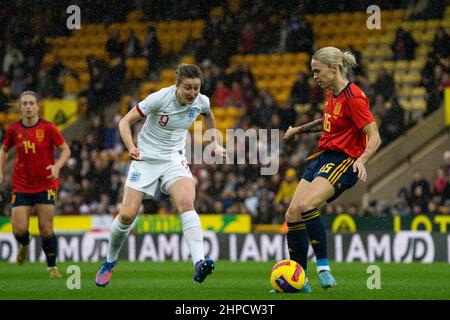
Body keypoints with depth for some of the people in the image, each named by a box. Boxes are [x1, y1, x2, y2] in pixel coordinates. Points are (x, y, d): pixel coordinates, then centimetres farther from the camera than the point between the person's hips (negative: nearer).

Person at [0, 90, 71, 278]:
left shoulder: (48, 128, -7)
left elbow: (65, 149, -1)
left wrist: (57, 166, -19)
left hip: (45, 184, -2)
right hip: (21, 187, 2)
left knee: (46, 230, -8)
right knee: (19, 230, -8)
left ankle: (52, 266, 11)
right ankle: (24, 245, 29)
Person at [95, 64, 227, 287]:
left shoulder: (201, 102, -8)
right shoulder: (160, 98, -20)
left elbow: (208, 116, 20)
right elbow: (125, 121, -14)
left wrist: (216, 144, 9)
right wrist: (131, 147, -30)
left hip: (174, 159, 2)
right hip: (146, 158, -2)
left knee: (186, 202, -28)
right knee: (127, 215, -8)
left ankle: (199, 264, -41)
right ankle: (110, 262, 20)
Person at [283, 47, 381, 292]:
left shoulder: (353, 97, -15)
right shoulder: (331, 94, 11)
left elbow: (374, 137, -18)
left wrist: (361, 160, -34)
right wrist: (299, 129, 36)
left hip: (344, 161, -9)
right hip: (324, 157, 9)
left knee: (305, 205, -30)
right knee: (292, 215, 0)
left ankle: (323, 264, -21)